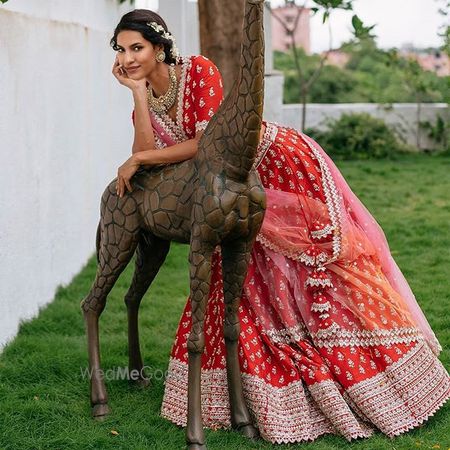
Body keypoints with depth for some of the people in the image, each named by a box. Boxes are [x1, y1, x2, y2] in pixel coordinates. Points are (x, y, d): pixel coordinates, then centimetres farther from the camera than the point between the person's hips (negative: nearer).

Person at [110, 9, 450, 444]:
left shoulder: (199, 71, -18)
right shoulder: (146, 102, 2)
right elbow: (147, 153, -15)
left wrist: (140, 159, -19)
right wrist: (139, 92, -18)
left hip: (285, 167, -7)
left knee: (333, 267, -3)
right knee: (252, 291, 6)